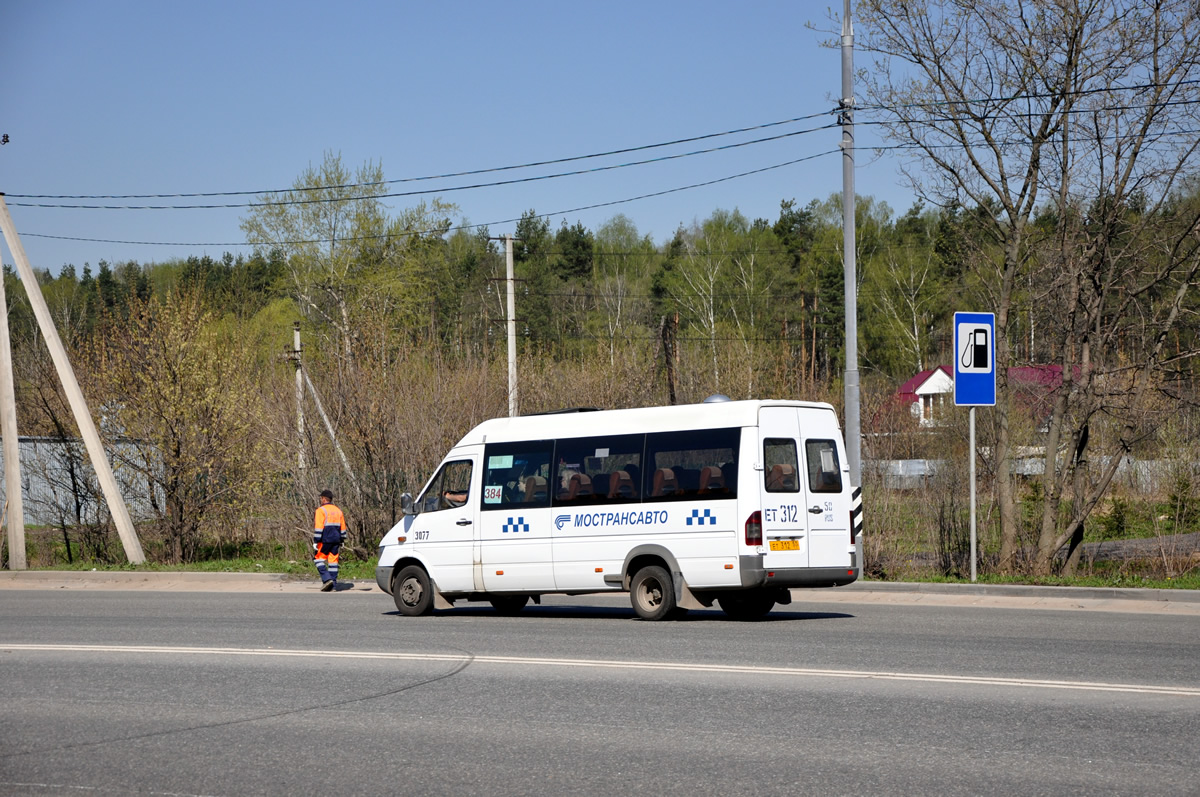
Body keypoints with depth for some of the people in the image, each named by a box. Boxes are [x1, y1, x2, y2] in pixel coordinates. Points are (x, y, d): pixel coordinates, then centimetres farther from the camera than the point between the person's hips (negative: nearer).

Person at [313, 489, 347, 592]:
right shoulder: (338, 511, 14)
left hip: (325, 540, -6)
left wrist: (315, 542, -13)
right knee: (333, 560, 7)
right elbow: (343, 528, 17)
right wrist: (341, 541, 24)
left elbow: (318, 528, -14)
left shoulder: (321, 510, -8)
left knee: (318, 558, 3)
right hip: (336, 540, 6)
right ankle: (333, 585, 5)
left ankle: (326, 579, -13)